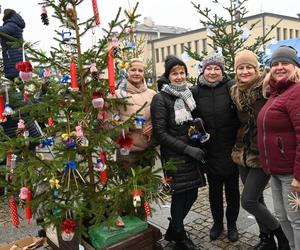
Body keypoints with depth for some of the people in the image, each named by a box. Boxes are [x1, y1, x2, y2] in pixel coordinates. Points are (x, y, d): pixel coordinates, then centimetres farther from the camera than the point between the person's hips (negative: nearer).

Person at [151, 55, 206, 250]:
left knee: (192, 194, 13)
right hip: (174, 155, -6)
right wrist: (187, 149, -19)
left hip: (192, 152, 7)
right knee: (180, 195, 5)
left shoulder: (187, 95, 10)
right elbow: (160, 133, -14)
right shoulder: (160, 99, -9)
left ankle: (173, 230, 36)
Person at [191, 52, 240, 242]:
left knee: (232, 188, 13)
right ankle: (217, 223, 36)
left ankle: (232, 223, 34)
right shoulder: (196, 91, -1)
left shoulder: (231, 87, -8)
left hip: (230, 148, -2)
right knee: (214, 189, 15)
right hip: (210, 150, 2)